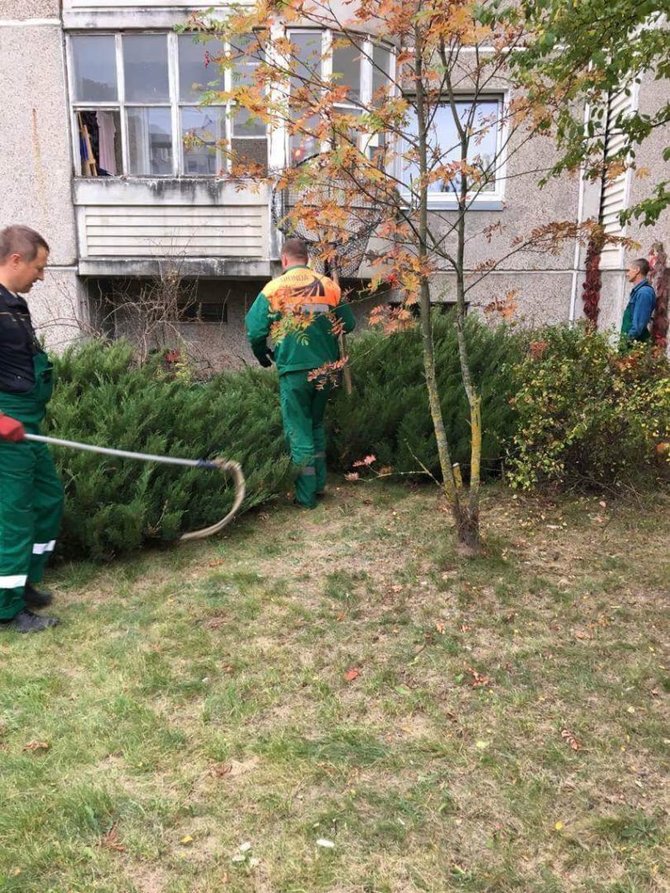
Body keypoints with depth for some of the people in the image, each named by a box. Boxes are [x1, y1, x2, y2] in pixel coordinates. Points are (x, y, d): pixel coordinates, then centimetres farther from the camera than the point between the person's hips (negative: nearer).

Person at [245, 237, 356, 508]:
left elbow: (255, 331, -6)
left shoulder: (274, 289, -5)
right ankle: (319, 484, 26)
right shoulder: (329, 286, 3)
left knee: (299, 432, 5)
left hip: (294, 370, -3)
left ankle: (306, 496, 9)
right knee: (316, 425, 21)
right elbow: (348, 324, 7)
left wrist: (264, 356, 13)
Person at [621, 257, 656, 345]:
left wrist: (629, 340, -20)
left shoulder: (644, 292, -16)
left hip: (634, 343, -9)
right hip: (630, 341, 9)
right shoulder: (637, 291, 15)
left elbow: (639, 323, -21)